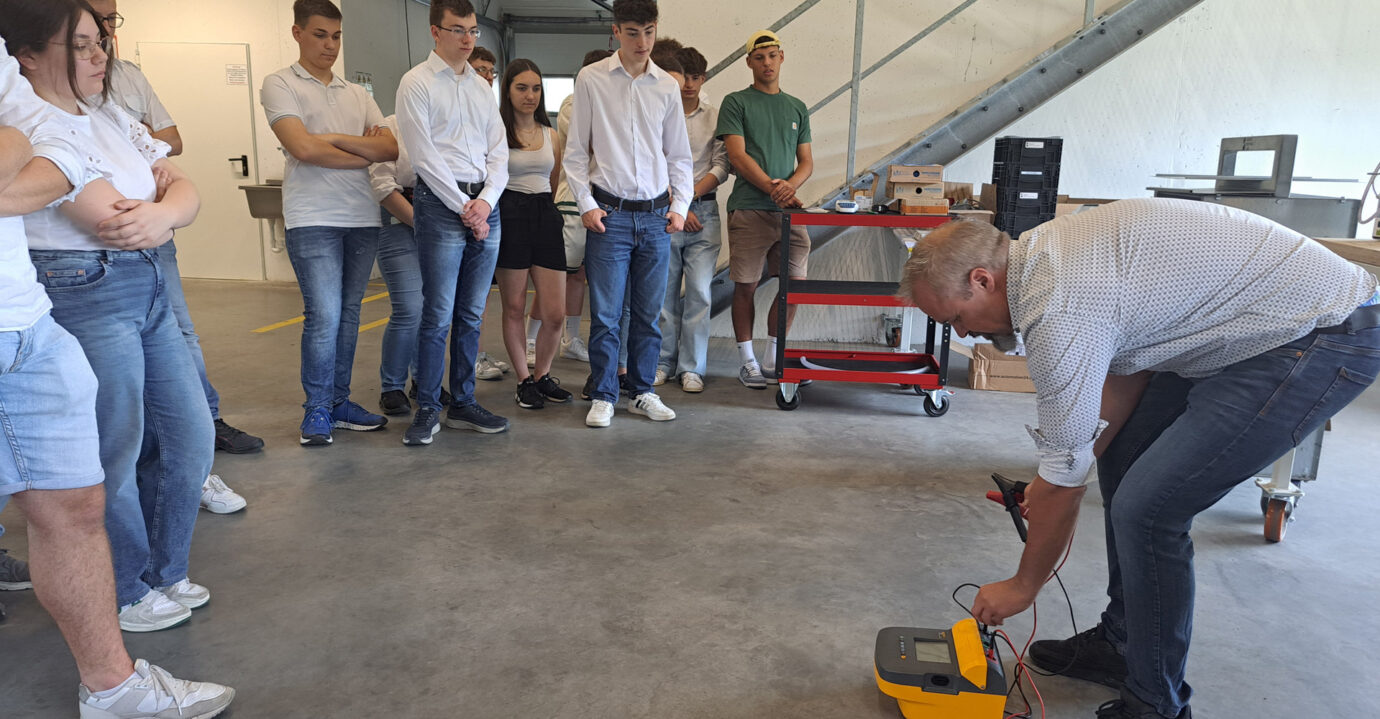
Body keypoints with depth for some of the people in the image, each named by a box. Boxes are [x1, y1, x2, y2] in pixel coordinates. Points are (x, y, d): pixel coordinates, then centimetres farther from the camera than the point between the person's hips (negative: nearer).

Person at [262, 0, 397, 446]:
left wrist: (336, 139, -8)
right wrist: (365, 155, -2)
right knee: (324, 316, -9)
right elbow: (303, 148, -12)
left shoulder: (357, 94, 17)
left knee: (348, 314, 9)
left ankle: (338, 402, 18)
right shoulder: (281, 85, 3)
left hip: (362, 218, 5)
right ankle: (317, 410, 5)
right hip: (313, 220, -5)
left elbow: (391, 149, 4)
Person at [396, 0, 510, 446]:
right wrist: (464, 207, -10)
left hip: (485, 205, 6)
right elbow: (424, 155, -8)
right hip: (442, 204, -5)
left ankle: (463, 404, 18)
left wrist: (486, 201, -4)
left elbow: (499, 150, 12)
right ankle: (427, 409, 6)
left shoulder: (482, 86, 17)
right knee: (438, 315, -5)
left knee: (471, 315, 9)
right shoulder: (417, 83, 0)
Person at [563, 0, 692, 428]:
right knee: (605, 314, -1)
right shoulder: (591, 80, 1)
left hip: (656, 215, 3)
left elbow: (679, 155, 14)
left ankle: (642, 392, 22)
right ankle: (603, 397, 12)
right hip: (609, 213, -3)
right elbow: (575, 152, 3)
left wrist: (680, 206, 4)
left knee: (648, 313, 9)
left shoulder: (667, 87, 8)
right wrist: (585, 204, -5)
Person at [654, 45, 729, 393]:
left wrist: (690, 196, -8)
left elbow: (721, 166, 3)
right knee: (665, 290, 3)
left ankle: (692, 367, 5)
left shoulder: (715, 117, 9)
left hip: (703, 211, 1)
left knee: (699, 291, -3)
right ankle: (664, 362, 15)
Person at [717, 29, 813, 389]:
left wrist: (791, 184, -7)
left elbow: (807, 162, 16)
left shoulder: (797, 108, 18)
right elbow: (738, 156, -6)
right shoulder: (736, 103, 5)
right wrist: (774, 189, -15)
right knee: (746, 287, 0)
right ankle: (748, 362, 12)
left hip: (788, 210, 4)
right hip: (749, 208, -4)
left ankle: (773, 359, 15)